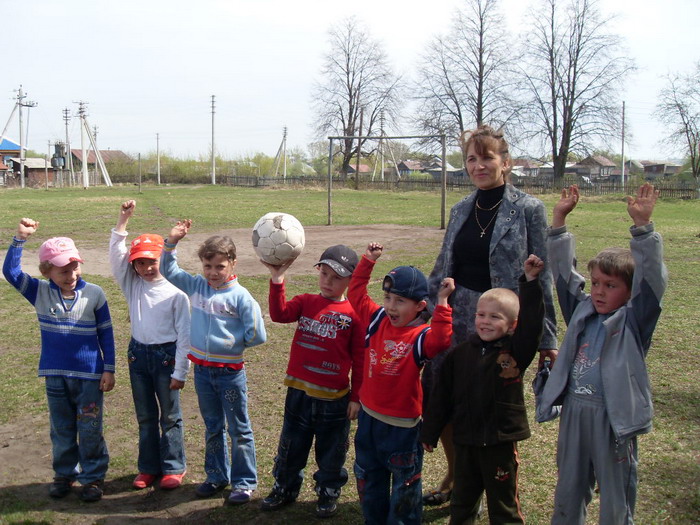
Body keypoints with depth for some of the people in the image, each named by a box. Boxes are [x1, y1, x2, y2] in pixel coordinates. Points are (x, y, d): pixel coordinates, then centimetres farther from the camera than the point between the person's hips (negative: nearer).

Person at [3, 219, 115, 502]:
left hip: (89, 375, -2)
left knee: (89, 430, 6)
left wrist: (109, 369, -3)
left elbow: (106, 334, -3)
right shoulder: (39, 292, -3)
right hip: (55, 374, 3)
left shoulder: (94, 294, -9)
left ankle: (93, 476, 21)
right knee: (61, 429, 16)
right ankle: (65, 473, 33)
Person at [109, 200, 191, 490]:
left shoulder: (176, 292, -12)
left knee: (170, 416, 8)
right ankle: (148, 467, 27)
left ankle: (173, 467, 21)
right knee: (145, 417, 15)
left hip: (166, 355, -4)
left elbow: (184, 334, -10)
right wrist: (123, 219, -18)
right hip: (138, 354, 4)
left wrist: (180, 371, -11)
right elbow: (116, 253, -10)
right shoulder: (132, 284, 1)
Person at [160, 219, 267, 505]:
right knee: (212, 427, 19)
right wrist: (172, 242, -3)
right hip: (201, 369, 5)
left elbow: (257, 335, -15)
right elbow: (168, 270, 11)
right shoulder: (196, 286, 1)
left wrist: (232, 342, -6)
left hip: (230, 372, -5)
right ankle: (217, 476, 33)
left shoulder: (240, 296, -14)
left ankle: (244, 481, 19)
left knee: (239, 429, 8)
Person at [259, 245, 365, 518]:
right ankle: (285, 488, 36)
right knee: (291, 446, 17)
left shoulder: (354, 314, -8)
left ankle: (328, 493, 33)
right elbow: (279, 314, -19)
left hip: (334, 398, -3)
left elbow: (359, 360, -6)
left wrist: (356, 397, -5)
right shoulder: (306, 302, 1)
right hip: (299, 392, 3)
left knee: (331, 451, 14)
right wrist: (277, 280, -29)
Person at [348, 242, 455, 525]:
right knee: (368, 480, 21)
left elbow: (441, 340, -39)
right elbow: (356, 293, 7)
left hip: (402, 425, -6)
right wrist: (368, 261, 1)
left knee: (404, 485, 10)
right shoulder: (378, 320, 0)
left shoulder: (421, 336, -17)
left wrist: (442, 303, -40)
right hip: (369, 416, 6)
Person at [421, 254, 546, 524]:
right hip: (465, 440, 3)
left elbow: (531, 321, -23)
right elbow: (441, 396, 4)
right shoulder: (460, 353, 0)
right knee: (461, 503, 20)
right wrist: (430, 433, 8)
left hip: (501, 441, -3)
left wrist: (531, 282, -29)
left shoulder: (516, 351, -8)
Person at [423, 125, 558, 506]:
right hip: (456, 320, 5)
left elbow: (541, 278, -6)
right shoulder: (461, 210, 9)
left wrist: (546, 338, -6)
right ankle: (454, 478, 32)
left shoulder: (528, 210, -6)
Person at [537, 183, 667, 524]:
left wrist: (642, 225, -29)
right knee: (568, 489, 19)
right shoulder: (582, 311, 6)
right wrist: (560, 219, 3)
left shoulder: (634, 320, -7)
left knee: (616, 497, 9)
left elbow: (651, 279, -20)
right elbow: (564, 270, 8)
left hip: (613, 416, -5)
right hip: (574, 410, 5)